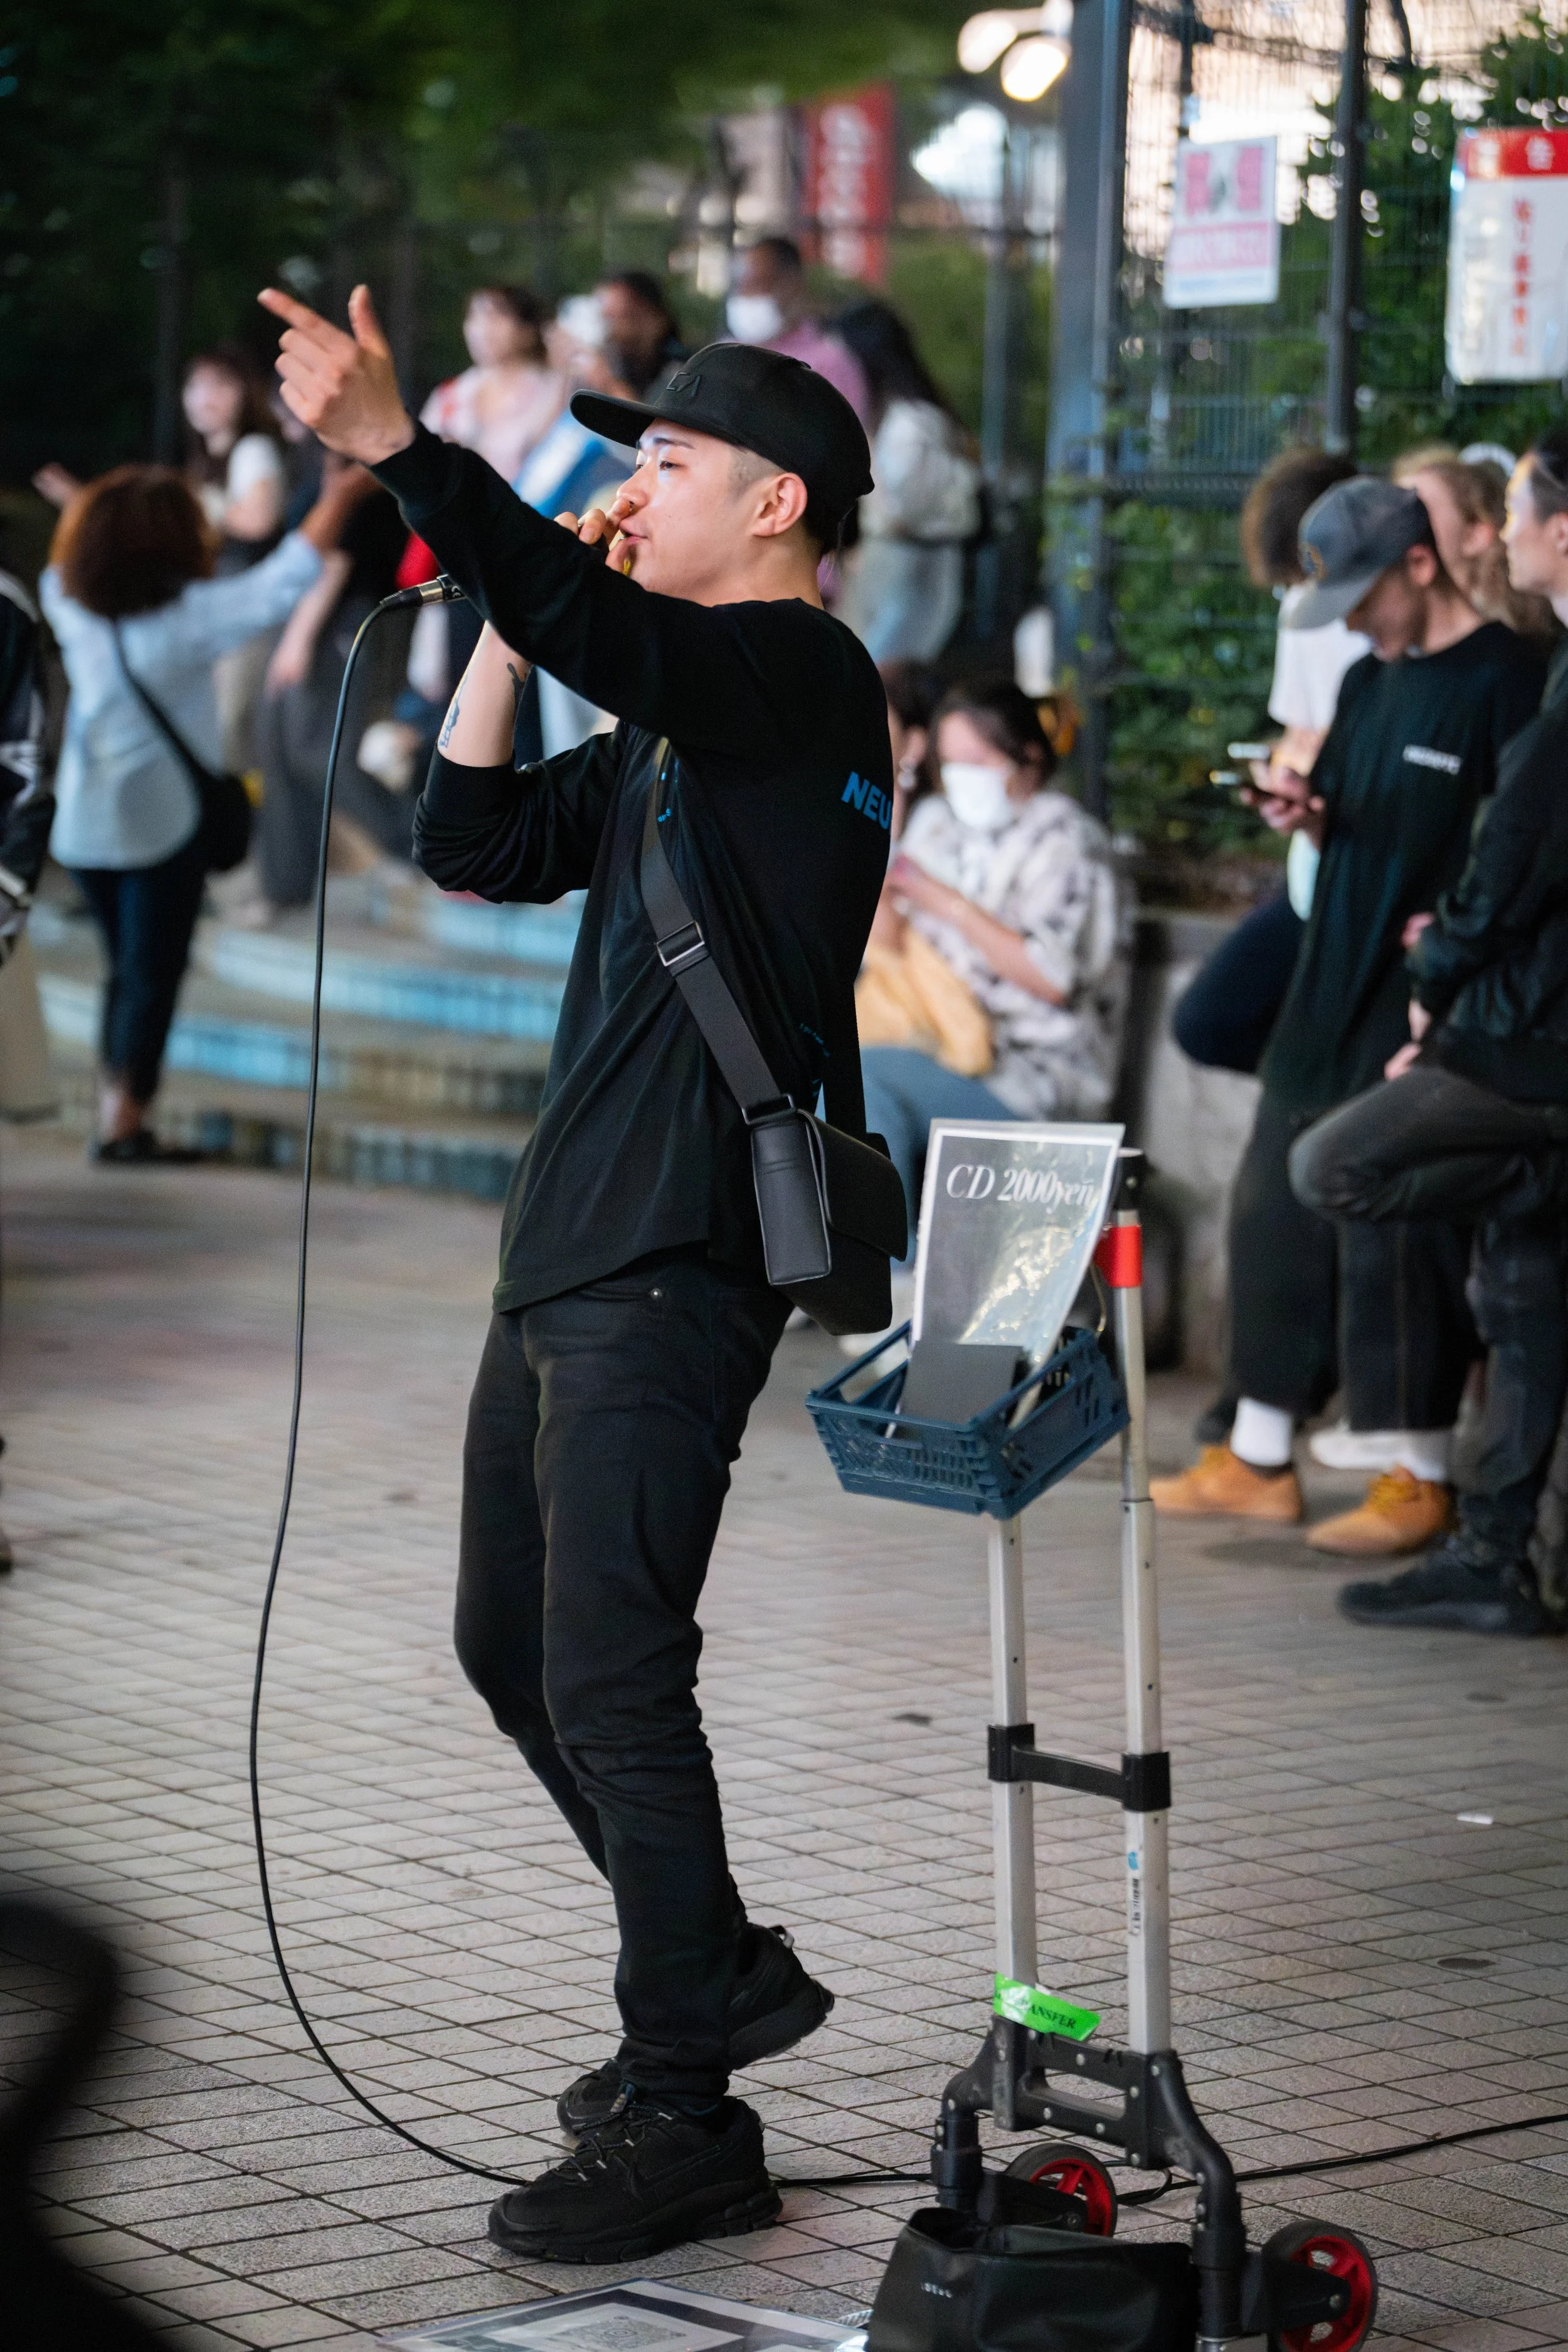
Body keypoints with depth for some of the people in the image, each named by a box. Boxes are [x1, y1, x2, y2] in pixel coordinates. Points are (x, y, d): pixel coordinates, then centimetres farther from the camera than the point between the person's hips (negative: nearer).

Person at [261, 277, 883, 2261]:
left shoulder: (801, 674, -10)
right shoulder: (671, 719, 20)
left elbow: (599, 628, -29)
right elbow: (478, 844, 18)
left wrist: (399, 450, -37)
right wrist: (504, 619, 9)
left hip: (679, 1266, -10)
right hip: (571, 1251, 10)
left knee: (609, 1683, -9)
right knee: (513, 1648, 17)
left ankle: (686, 2127, -1)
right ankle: (720, 1975, 32)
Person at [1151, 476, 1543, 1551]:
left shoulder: (1504, 680, -10)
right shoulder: (1369, 683, 16)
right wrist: (1309, 814, 2)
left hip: (1426, 1012, -9)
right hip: (1332, 992, 9)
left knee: (1396, 1237, -7)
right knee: (1276, 1211, 11)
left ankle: (1419, 1479, 4)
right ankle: (1259, 1461, 20)